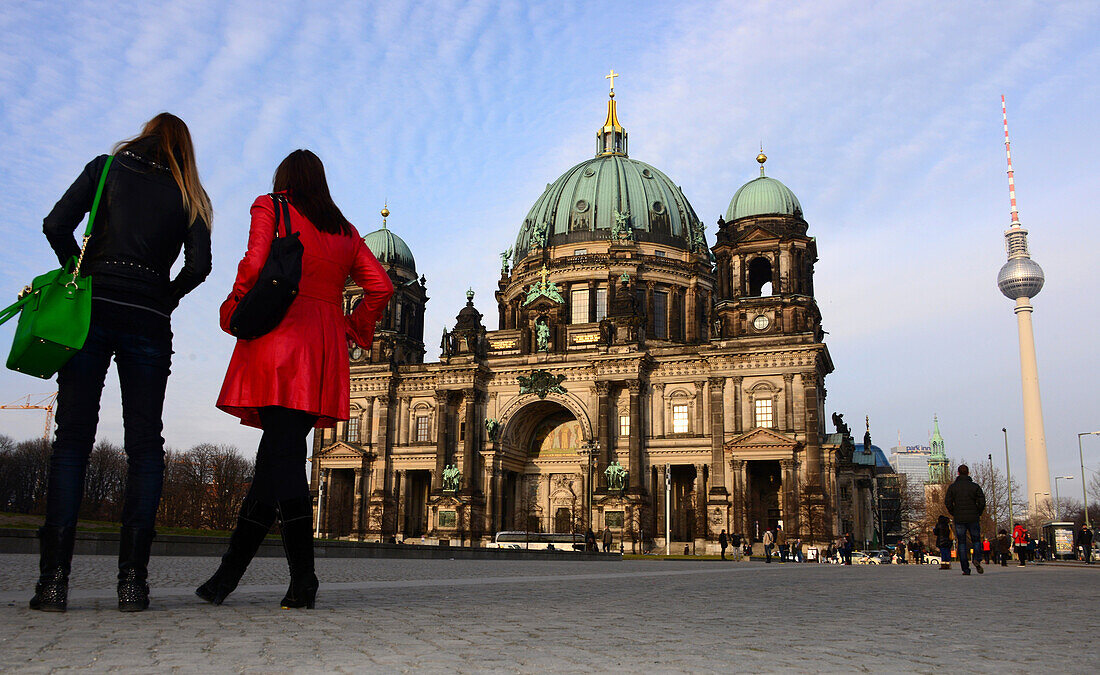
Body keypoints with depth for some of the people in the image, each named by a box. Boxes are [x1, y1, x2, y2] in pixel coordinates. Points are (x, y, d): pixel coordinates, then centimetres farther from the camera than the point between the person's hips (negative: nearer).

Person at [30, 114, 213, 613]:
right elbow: (198, 265, -1)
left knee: (72, 438, 1)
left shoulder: (106, 167, 12)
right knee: (145, 445, 1)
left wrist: (83, 276, 14)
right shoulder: (189, 197, 12)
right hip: (149, 324, 0)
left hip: (92, 310, 0)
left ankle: (54, 577, -4)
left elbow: (56, 225, 1)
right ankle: (132, 579, -4)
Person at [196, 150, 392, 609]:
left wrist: (233, 312, 6)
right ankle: (228, 574, 15)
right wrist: (353, 328, 19)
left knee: (282, 458, -10)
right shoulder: (345, 231, 22)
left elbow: (254, 264, -6)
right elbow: (380, 287, 12)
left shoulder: (269, 208, 10)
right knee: (277, 456, 8)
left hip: (279, 338, -5)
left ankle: (304, 580, -19)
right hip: (325, 351, 5)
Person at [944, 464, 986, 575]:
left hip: (959, 519, 0)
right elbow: (982, 502, -6)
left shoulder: (952, 487, 2)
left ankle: (965, 569, -1)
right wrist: (978, 514, 8)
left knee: (961, 543, 5)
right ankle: (977, 559, -14)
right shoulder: (975, 486, 1)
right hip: (973, 518, 0)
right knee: (976, 540, 13)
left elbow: (947, 502, -5)